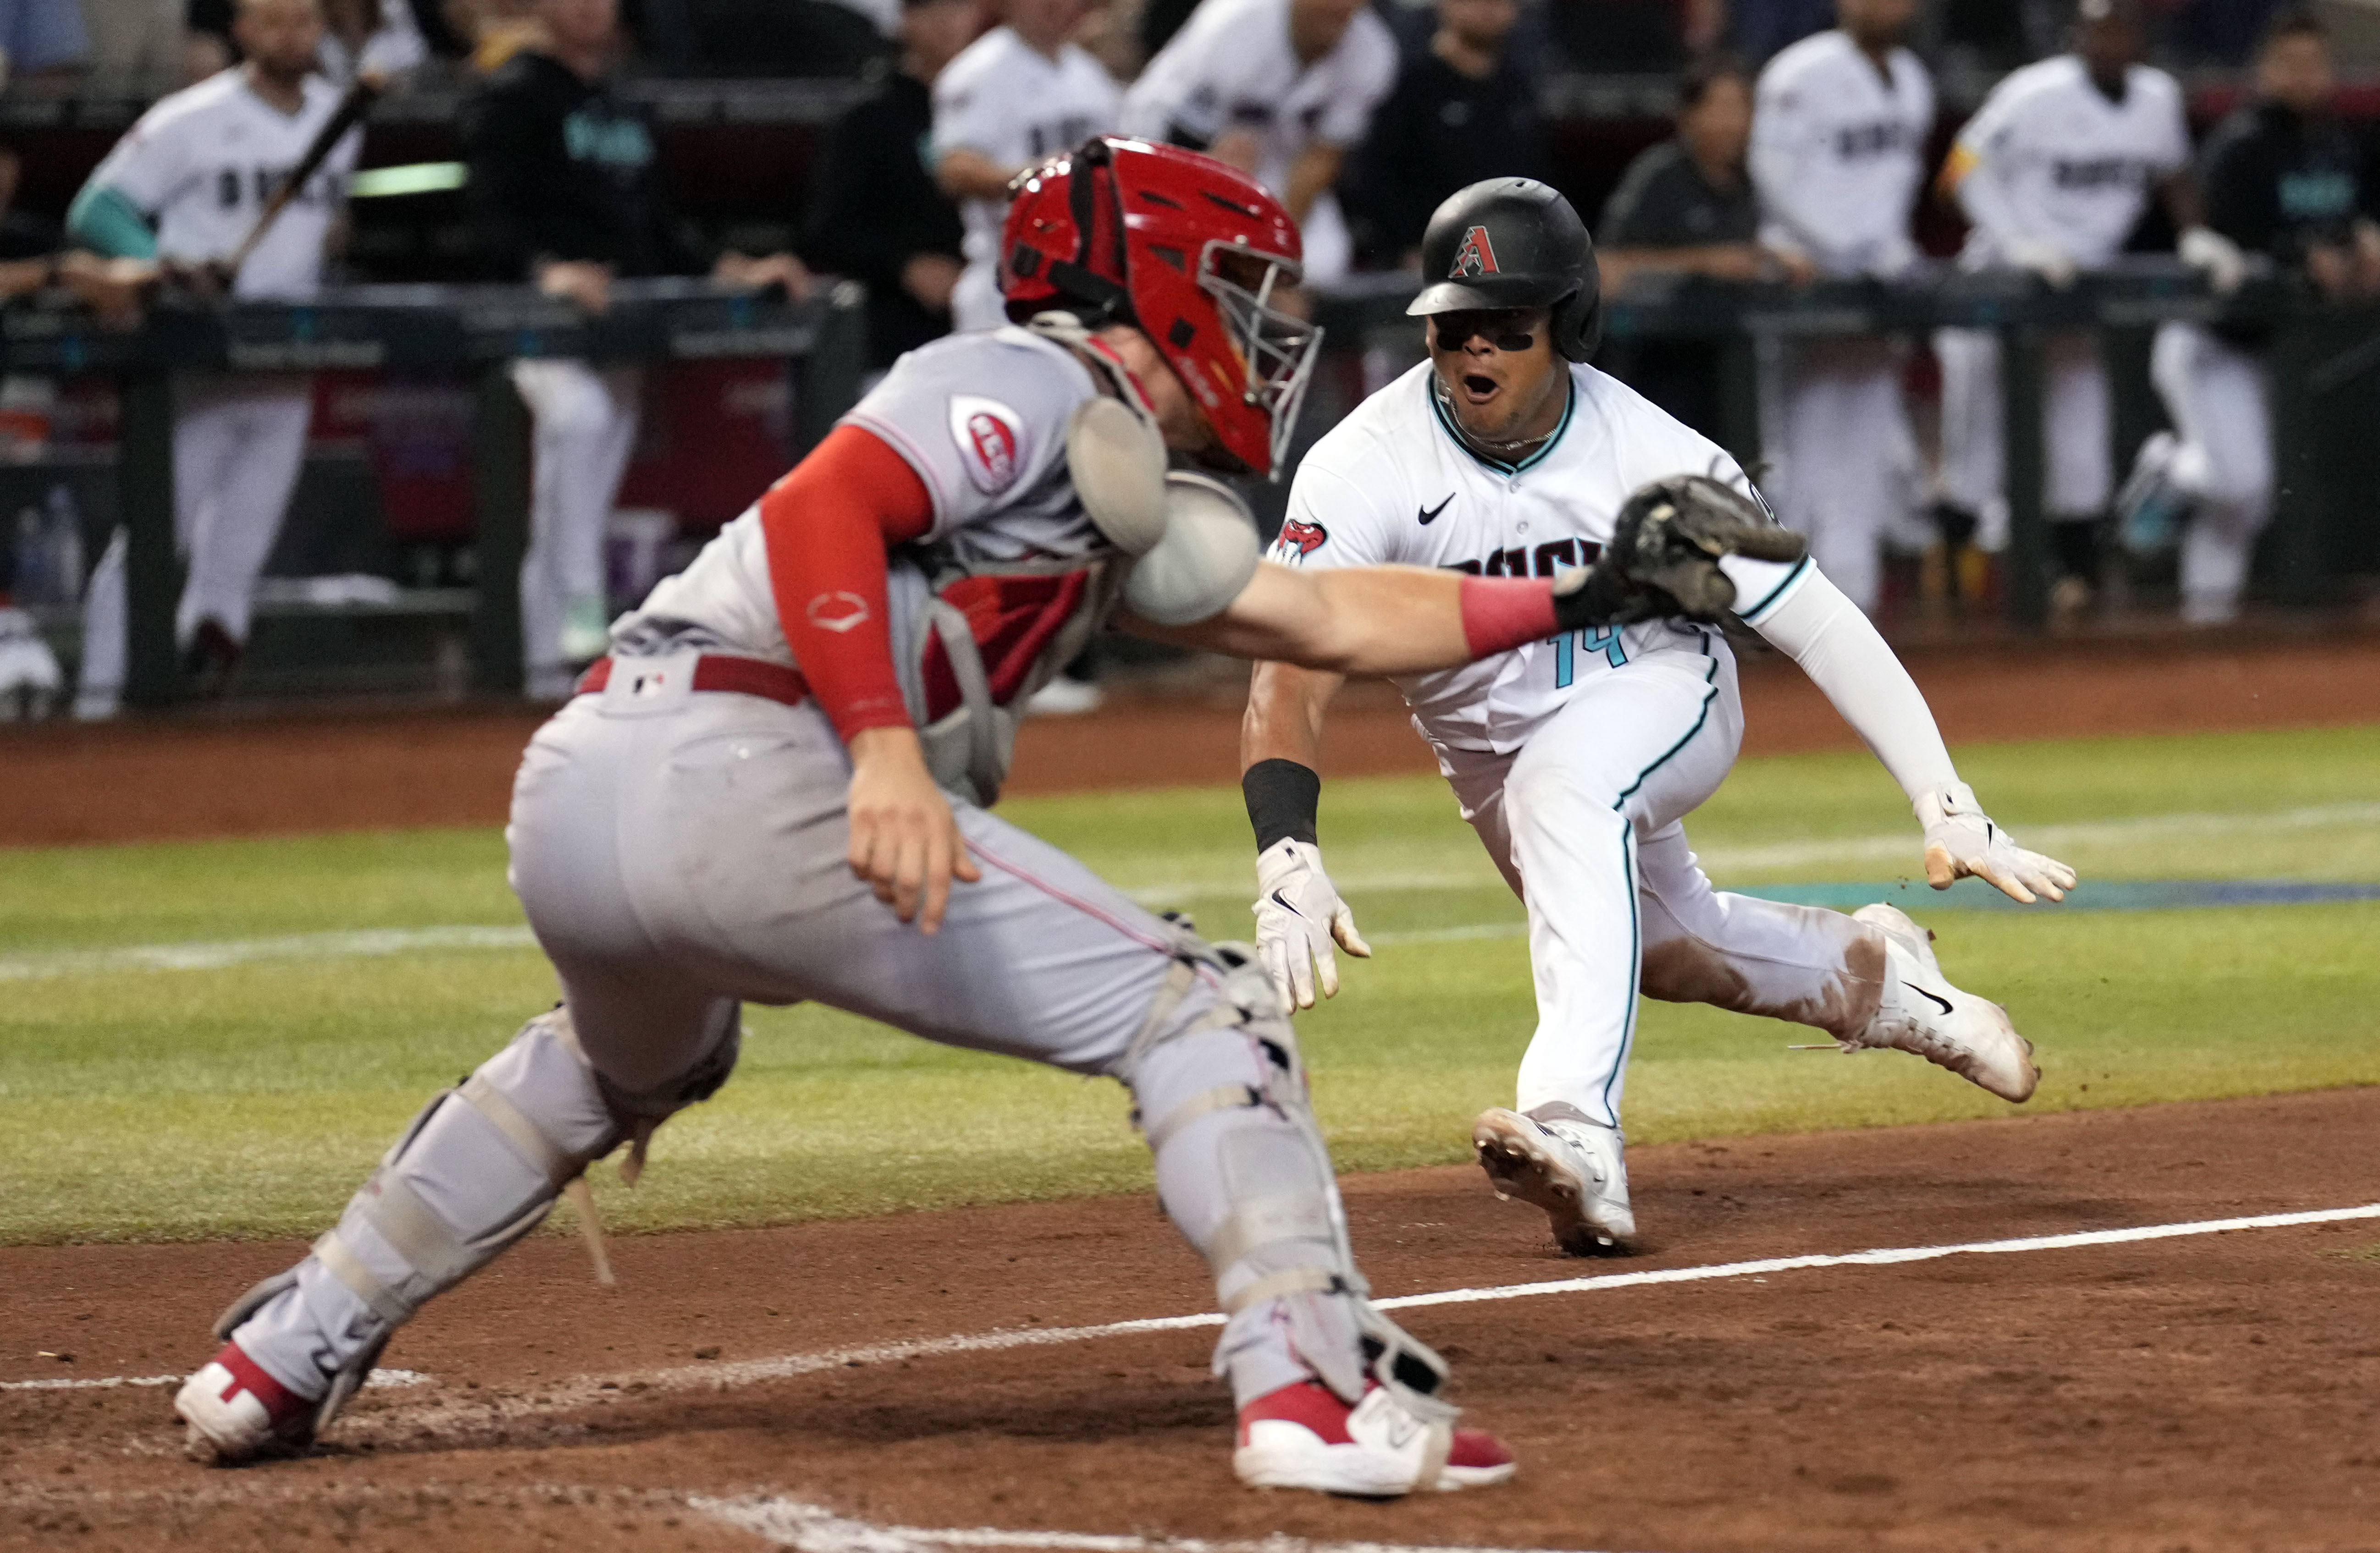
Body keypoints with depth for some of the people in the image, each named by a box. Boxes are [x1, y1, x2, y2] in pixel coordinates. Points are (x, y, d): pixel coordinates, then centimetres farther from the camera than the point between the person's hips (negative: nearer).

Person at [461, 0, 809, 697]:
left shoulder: (623, 109, 21)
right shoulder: (513, 98, -4)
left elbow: (657, 226, 24)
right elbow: (495, 214, -15)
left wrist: (724, 272, 10)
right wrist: (546, 269, -32)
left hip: (624, 322, 8)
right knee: (577, 414, -36)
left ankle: (554, 656, 14)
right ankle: (578, 609, -37)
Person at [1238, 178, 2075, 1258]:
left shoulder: (1653, 460, -28)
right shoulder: (1364, 470, -29)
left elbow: (1821, 627, -26)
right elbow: (1292, 679, -37)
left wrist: (1947, 808, -34)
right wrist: (1288, 861, -55)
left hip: (1659, 695, -4)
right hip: (1491, 755, 4)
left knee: (1563, 784, -36)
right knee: (1661, 947, 20)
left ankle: (1576, 1132, -49)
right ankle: (1867, 974, 52)